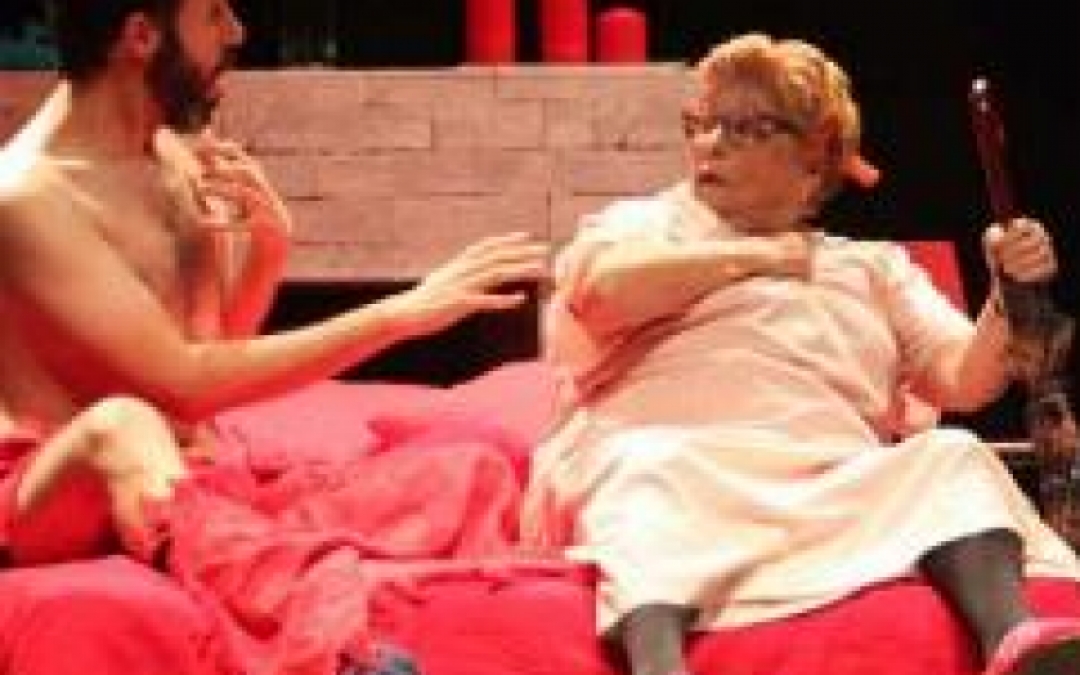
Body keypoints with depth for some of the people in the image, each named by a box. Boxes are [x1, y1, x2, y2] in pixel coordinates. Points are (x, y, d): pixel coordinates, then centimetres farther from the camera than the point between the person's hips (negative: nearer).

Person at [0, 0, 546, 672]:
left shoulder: (174, 153, 9)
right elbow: (184, 383, -22)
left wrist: (269, 244, -2)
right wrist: (402, 313, -23)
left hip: (200, 471, 8)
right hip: (54, 491, -8)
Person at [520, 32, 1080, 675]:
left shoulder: (873, 262, 30)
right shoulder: (646, 221, 25)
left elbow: (963, 382, 17)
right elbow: (600, 290, 0)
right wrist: (756, 255, 10)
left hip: (838, 484, 2)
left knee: (953, 457, -26)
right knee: (643, 468, -37)